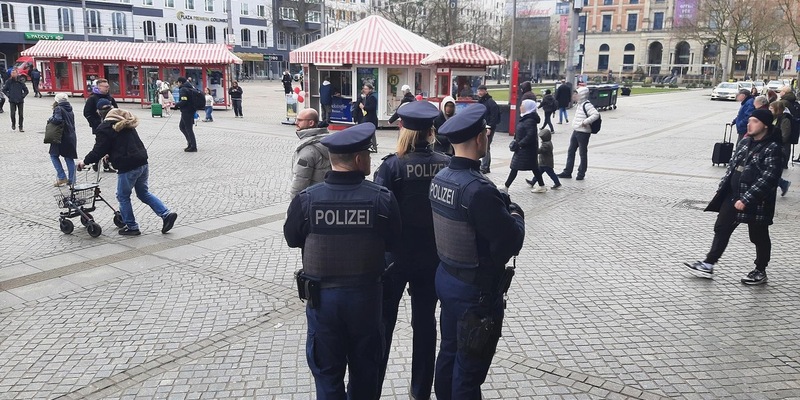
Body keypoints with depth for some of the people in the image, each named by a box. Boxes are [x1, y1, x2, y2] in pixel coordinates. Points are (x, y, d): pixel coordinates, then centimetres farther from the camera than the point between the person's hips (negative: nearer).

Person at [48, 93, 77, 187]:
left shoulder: (59, 109, -10)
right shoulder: (70, 110, 13)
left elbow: (57, 120, -26)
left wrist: (50, 119, -7)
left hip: (62, 137, -7)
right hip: (71, 137, 7)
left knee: (54, 155, 8)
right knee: (69, 158, 9)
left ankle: (62, 177, 1)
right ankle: (71, 180, 10)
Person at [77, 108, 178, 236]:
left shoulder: (104, 128, -5)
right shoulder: (127, 126, 19)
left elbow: (98, 150, -6)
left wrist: (85, 161, 10)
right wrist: (109, 155, 36)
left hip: (128, 167, -8)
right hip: (142, 162, 8)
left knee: (123, 197, 10)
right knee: (144, 193, 20)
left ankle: (132, 227, 17)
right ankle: (166, 214, 9)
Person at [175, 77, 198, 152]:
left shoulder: (183, 90, -16)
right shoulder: (191, 88, 12)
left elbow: (183, 102, -24)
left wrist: (176, 104, -7)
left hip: (186, 111, -10)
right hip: (191, 110, 10)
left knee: (188, 129, -2)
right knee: (181, 126, 20)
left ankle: (193, 147, 3)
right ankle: (190, 143, 19)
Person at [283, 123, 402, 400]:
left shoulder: (306, 199, -16)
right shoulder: (382, 198, -16)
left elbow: (292, 239, 1)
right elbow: (394, 244, -3)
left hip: (322, 296, 0)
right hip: (366, 294, 0)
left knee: (327, 371, 17)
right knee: (365, 369, 22)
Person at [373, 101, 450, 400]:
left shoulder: (392, 166, -16)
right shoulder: (448, 165, -5)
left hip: (395, 256, -3)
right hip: (433, 256, 3)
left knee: (383, 322, 12)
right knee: (425, 320, 16)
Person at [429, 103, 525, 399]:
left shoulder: (440, 177, 0)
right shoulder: (479, 189, -28)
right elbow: (511, 243, -24)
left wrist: (500, 205, 1)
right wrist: (516, 214, -5)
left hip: (446, 278, 9)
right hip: (477, 290, -8)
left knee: (449, 352, 24)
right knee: (470, 368, 8)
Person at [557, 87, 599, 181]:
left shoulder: (586, 105, -17)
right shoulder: (579, 104, 11)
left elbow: (596, 114, -28)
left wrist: (585, 122, -26)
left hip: (583, 132, -10)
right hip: (576, 131, 10)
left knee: (583, 153, 3)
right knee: (571, 151, 12)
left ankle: (581, 173, 13)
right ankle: (567, 172, 19)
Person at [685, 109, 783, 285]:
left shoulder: (772, 148, -16)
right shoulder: (745, 142, 8)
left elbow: (767, 178, -23)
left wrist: (746, 199, -26)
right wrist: (722, 188, 13)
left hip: (756, 203, -7)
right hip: (733, 197, 7)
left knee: (759, 237, 9)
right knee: (721, 229, 9)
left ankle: (761, 272, 26)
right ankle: (708, 265, 16)